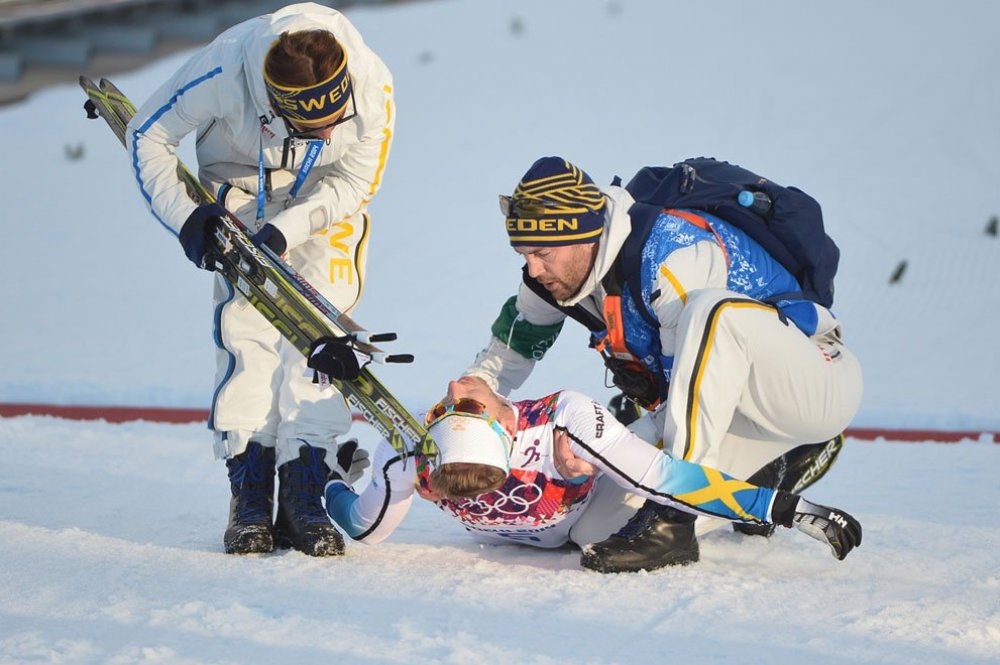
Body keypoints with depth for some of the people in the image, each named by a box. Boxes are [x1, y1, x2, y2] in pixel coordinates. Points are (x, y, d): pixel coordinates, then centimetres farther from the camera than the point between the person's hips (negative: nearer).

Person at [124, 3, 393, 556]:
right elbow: (148, 135, -17)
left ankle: (302, 497, -11)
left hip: (328, 198, 1)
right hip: (242, 186, -1)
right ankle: (249, 494, -12)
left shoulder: (372, 85, -31)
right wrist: (183, 217, -25)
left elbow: (354, 181, -15)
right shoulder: (225, 69, -35)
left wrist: (285, 230, -27)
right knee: (247, 323, -16)